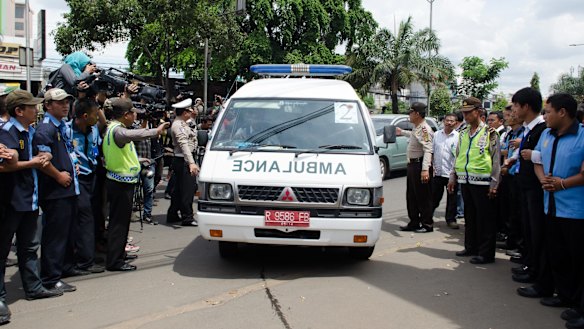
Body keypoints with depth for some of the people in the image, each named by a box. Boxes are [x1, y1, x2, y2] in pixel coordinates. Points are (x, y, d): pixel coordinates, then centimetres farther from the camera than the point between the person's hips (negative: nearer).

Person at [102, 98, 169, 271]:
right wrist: (155, 132, -48)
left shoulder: (113, 127, 15)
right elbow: (130, 135, -43)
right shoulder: (117, 130, -20)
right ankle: (114, 261, 1)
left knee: (120, 220, 19)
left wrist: (136, 160, 26)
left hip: (119, 181, 11)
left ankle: (119, 254, 30)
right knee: (119, 222, -4)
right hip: (121, 183, -11)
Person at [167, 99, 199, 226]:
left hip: (184, 160, 11)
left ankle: (172, 215, 23)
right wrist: (191, 163, -33)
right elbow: (184, 145, -27)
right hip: (183, 161, -11)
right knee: (187, 188, -7)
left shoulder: (182, 124, 17)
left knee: (179, 189, 15)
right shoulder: (178, 125, -15)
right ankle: (187, 217, -2)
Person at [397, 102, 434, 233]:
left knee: (423, 197, -2)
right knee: (411, 196, 16)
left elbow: (428, 150, -27)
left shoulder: (424, 129, -18)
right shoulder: (417, 128, 13)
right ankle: (414, 223, 25)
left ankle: (427, 224, 7)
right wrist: (402, 132, 47)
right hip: (412, 165, 10)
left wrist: (425, 169, -35)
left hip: (420, 166, -10)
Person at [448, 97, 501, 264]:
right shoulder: (463, 133, 14)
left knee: (484, 218, -1)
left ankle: (486, 253, 6)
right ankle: (471, 247, 26)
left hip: (482, 181, -6)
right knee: (469, 216, 15)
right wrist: (453, 177, 15)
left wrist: (494, 183, -12)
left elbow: (496, 159, -8)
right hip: (465, 180, 6)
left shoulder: (489, 133, -5)